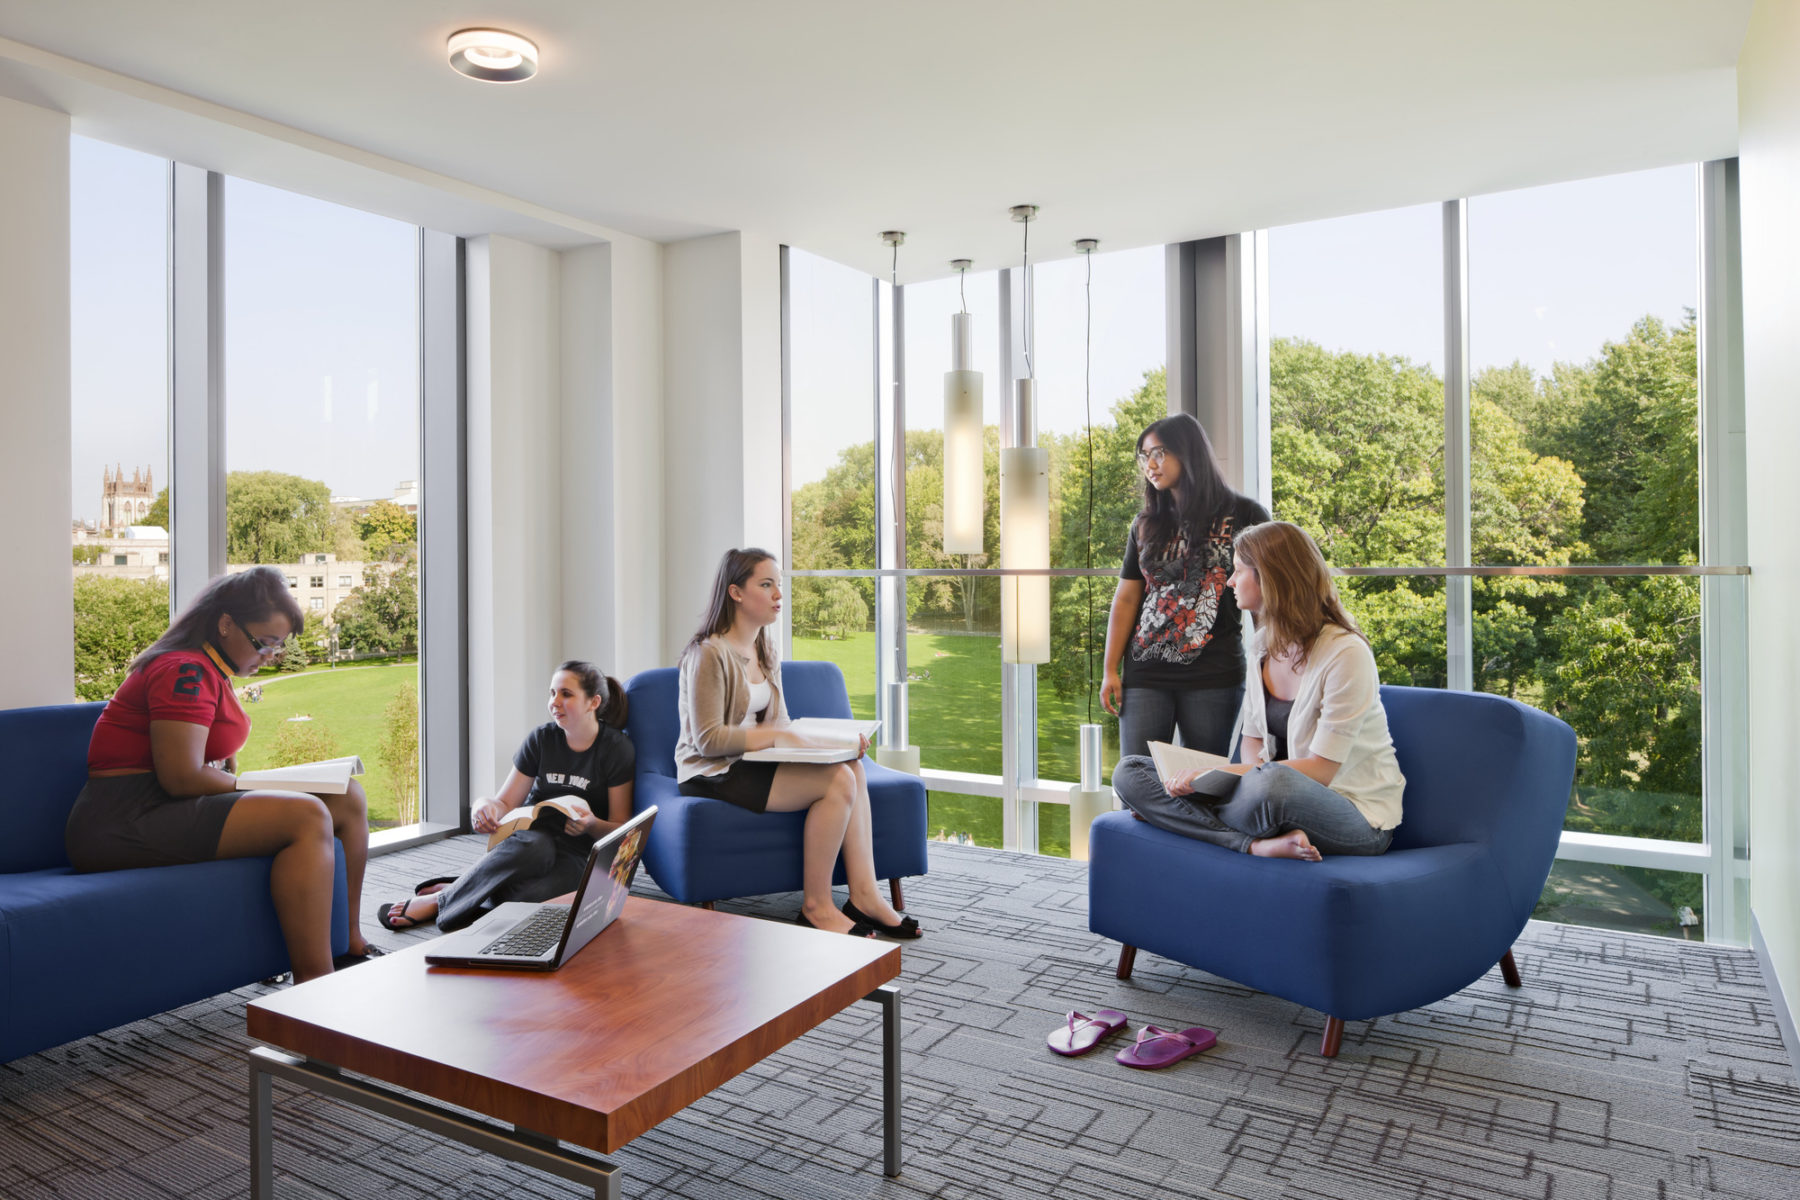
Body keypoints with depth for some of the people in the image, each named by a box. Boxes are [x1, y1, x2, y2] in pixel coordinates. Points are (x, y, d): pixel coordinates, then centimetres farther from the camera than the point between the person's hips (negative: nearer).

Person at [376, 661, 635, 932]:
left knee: (527, 899, -37)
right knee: (532, 847, -39)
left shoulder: (616, 749, -6)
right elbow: (506, 803, 5)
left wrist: (592, 825, -25)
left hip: (577, 852, -2)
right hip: (535, 836, 2)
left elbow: (620, 827, -3)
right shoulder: (541, 739, 4)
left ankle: (441, 898, -18)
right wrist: (486, 806, -19)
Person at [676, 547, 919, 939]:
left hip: (750, 761, 9)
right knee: (838, 780, -23)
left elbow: (779, 724, 15)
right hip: (714, 774, -8)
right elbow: (708, 740, -18)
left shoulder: (765, 650, 14)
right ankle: (816, 906, -12)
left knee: (853, 766, -13)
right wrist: (777, 736, -23)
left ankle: (864, 894, -14)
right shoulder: (709, 654, -14)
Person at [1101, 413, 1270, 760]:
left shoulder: (1244, 516, 2)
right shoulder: (1146, 525, 14)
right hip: (1145, 675, 3)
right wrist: (1110, 669, 7)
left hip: (1214, 677, -3)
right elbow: (1126, 598, 13)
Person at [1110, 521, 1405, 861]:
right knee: (1129, 771, -9)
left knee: (1272, 783, -45)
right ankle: (1258, 844, -23)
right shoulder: (1262, 645, 8)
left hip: (1358, 817, -8)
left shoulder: (1346, 653, -16)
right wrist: (1257, 767, -12)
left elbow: (1320, 769, -19)